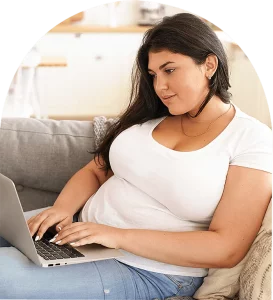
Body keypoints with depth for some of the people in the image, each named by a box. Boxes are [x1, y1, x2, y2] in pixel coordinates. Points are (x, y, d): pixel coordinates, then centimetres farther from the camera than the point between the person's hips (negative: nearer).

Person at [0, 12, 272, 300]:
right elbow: (95, 171, 14)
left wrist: (120, 236, -23)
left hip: (147, 271, -6)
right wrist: (63, 207, -10)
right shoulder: (151, 116, 7)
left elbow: (227, 248, -18)